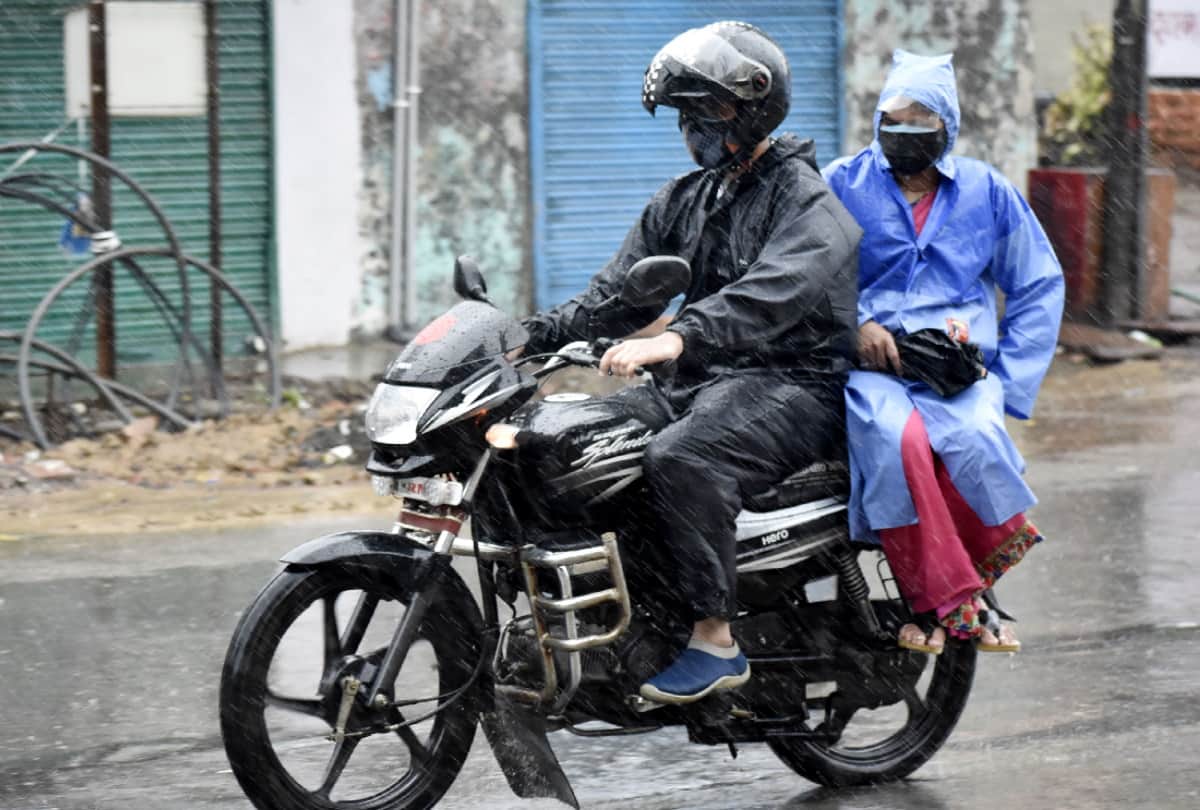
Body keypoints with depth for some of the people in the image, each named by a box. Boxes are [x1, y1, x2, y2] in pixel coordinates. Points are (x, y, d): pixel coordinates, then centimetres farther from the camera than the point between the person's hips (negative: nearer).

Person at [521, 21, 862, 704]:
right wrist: (533, 336, -3)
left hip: (791, 384, -8)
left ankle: (717, 641, -28)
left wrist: (677, 340, -43)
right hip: (700, 379, 9)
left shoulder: (807, 200, -9)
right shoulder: (686, 200, 17)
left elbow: (770, 294, -28)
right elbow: (619, 295, 13)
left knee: (681, 458, -35)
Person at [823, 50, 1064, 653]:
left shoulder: (987, 192, 14)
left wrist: (1004, 381, 6)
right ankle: (961, 602, -27)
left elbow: (1039, 287, 18)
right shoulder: (842, 184, 9)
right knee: (894, 438, -36)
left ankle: (935, 599, -16)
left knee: (975, 436, -35)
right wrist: (855, 325, -11)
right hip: (870, 366, -1)